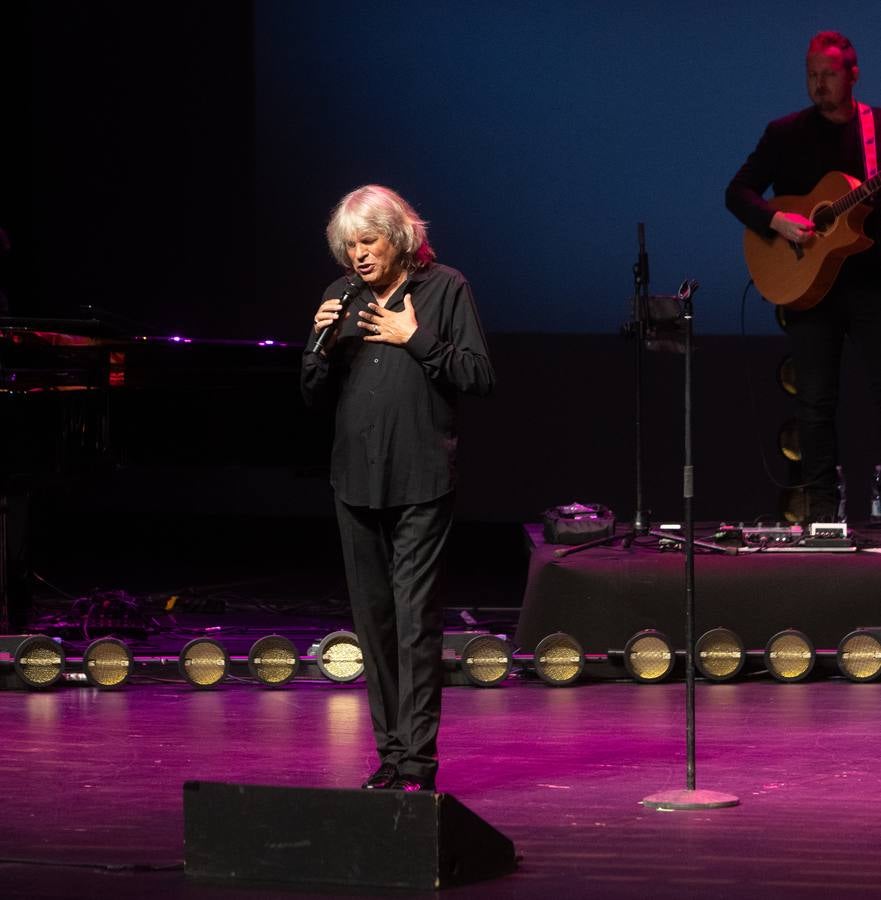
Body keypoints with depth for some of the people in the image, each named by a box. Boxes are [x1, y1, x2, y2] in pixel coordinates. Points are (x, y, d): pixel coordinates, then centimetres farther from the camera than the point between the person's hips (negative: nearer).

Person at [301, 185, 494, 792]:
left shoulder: (445, 288, 0)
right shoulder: (343, 297, 12)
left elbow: (480, 376, -5)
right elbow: (314, 396, 13)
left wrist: (417, 339, -12)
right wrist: (322, 344, -4)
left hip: (422, 480, -5)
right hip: (358, 479, 5)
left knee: (417, 619, -10)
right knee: (373, 620, 8)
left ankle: (419, 761, -10)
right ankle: (391, 753, 15)